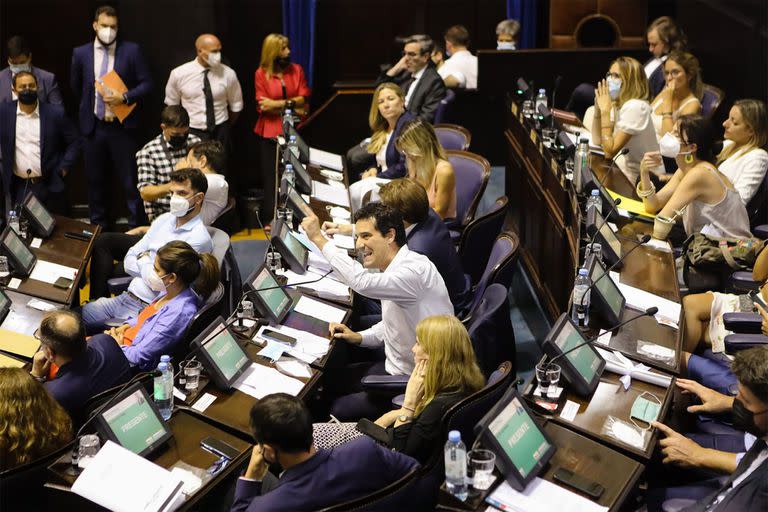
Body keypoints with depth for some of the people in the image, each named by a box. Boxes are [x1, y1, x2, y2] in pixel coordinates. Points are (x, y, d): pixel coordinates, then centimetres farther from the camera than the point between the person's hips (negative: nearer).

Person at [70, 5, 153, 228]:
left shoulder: (131, 50, -4)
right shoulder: (81, 53, 3)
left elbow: (147, 84, -3)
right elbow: (76, 87, 17)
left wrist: (124, 97, -15)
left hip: (122, 126, -2)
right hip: (94, 127, 2)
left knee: (130, 181, 1)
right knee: (95, 180, 11)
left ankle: (136, 227, 10)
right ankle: (98, 227, 23)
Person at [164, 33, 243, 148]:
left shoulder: (228, 74, -8)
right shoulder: (179, 74, -9)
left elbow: (236, 106, 6)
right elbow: (171, 105, 6)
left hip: (220, 132, 1)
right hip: (191, 132, -1)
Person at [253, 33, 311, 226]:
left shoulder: (296, 70, 5)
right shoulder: (261, 74, -2)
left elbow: (303, 99, -3)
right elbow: (263, 106, -8)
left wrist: (278, 104, -13)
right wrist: (292, 106, -10)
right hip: (269, 132, -2)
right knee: (270, 177, 3)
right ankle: (270, 220, 12)